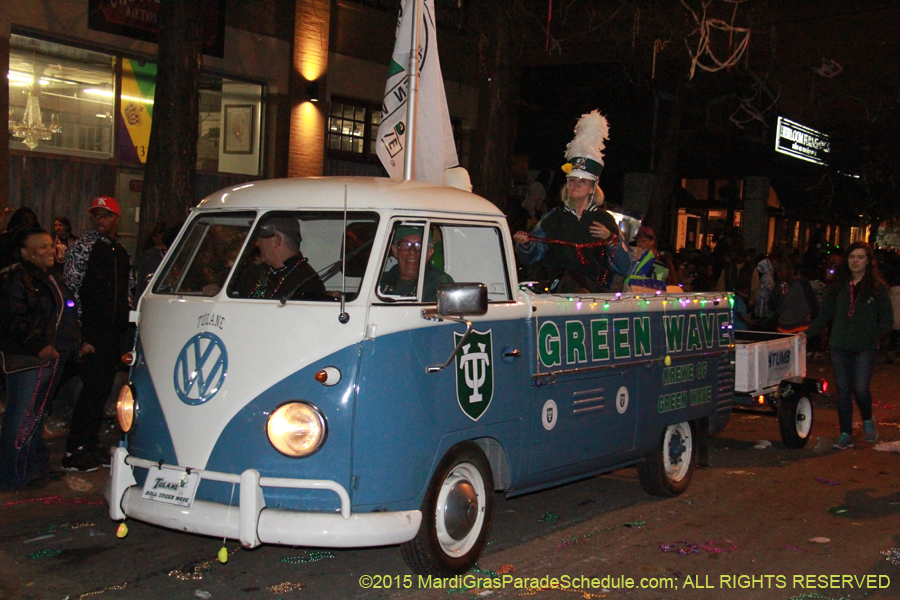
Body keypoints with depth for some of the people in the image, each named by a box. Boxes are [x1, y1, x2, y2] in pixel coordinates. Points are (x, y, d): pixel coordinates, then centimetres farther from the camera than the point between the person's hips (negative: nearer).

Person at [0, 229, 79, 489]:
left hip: (51, 358, 10)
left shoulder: (49, 278, 19)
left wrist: (72, 345, 20)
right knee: (22, 418, -7)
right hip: (27, 360, -10)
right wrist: (40, 347, -19)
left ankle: (36, 467, 24)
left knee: (37, 415, 16)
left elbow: (64, 316, 29)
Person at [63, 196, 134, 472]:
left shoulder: (121, 251, 17)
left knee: (104, 387, 10)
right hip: (90, 331, -7)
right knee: (92, 387, -10)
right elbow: (71, 289, -10)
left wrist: (124, 320, 12)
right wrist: (80, 331, -14)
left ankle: (90, 444, 21)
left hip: (113, 332, 7)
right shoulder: (82, 247, -5)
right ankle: (73, 451, -4)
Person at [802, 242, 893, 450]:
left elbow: (887, 320, 2)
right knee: (843, 390, 3)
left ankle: (867, 420, 22)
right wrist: (808, 332, 5)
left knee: (860, 388, -9)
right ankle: (845, 434, 12)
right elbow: (825, 314, 14)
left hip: (865, 348, -3)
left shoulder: (877, 287, 0)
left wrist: (873, 335, -14)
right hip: (840, 346, 3)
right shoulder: (838, 286, 9)